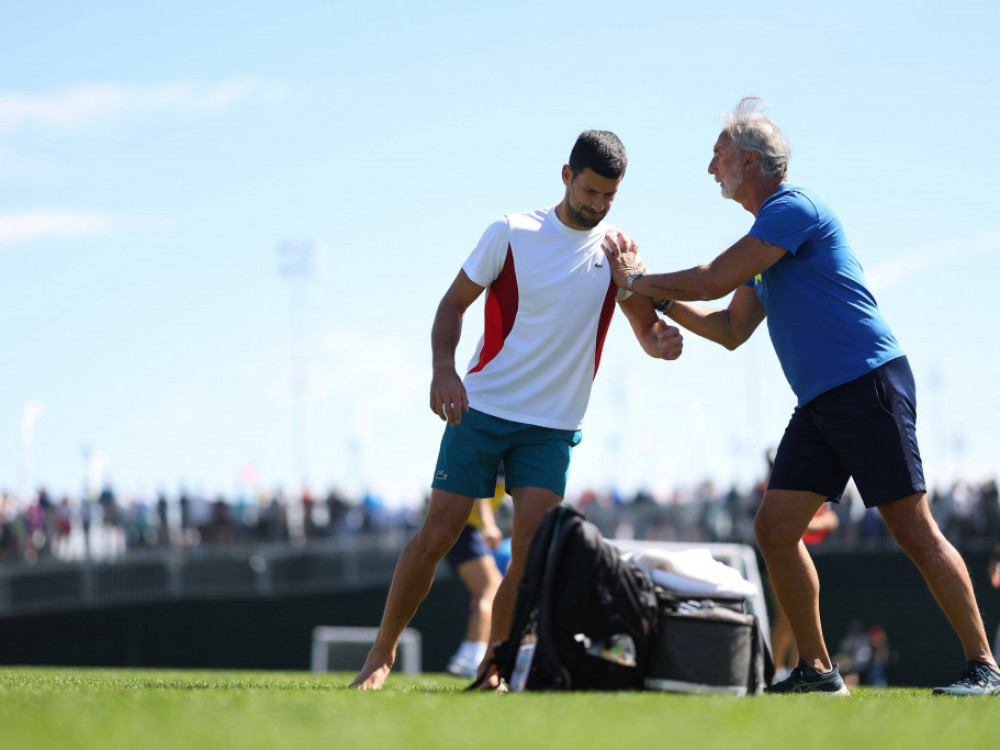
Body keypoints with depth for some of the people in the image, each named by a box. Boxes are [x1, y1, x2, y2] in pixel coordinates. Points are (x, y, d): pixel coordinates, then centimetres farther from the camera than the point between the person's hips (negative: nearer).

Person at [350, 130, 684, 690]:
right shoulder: (512, 233, -4)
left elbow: (648, 330, 6)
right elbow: (455, 303, 1)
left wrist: (663, 341, -19)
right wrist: (444, 369, -17)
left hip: (553, 427, 2)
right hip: (481, 408, -1)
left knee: (531, 548, -12)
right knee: (437, 535, -5)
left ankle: (492, 670, 2)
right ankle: (382, 654, 10)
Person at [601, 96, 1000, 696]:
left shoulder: (794, 208, -10)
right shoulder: (770, 230, 21)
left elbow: (712, 283, -13)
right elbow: (731, 330, 26)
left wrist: (637, 281, 2)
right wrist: (654, 295, 19)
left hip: (869, 384, -10)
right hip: (820, 404, 10)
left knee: (914, 530, -10)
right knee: (775, 529, 2)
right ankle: (817, 670, 8)